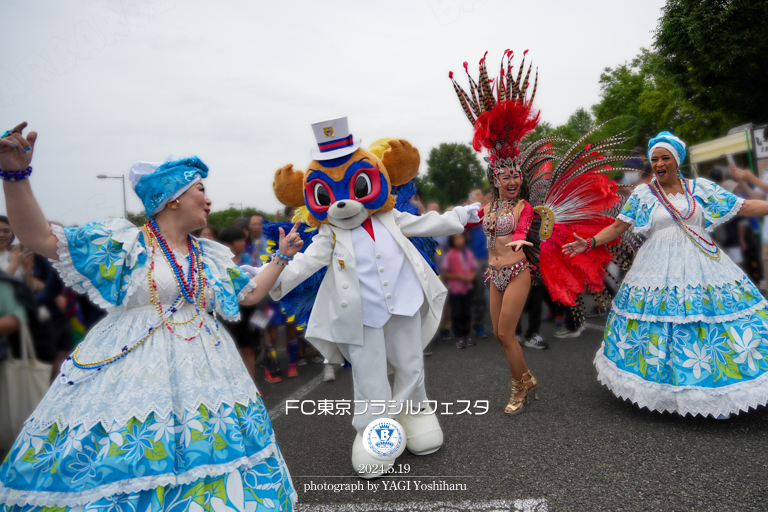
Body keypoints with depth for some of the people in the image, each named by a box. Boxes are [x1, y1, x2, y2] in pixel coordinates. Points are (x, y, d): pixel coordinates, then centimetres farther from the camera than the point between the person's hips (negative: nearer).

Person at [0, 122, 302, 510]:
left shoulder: (210, 256, 13)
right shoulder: (126, 242, -3)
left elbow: (250, 293, 22)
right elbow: (38, 238, -6)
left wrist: (282, 257, 22)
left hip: (199, 367, 5)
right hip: (133, 367, -4)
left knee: (203, 453, 5)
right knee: (119, 450, -3)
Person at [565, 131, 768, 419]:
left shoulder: (700, 188, 7)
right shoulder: (643, 194, 4)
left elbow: (744, 207, 9)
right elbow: (619, 226, 1)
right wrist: (589, 243, -10)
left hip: (701, 265, 1)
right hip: (658, 271, -1)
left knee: (710, 320, -2)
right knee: (659, 326, -2)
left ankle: (718, 393, 14)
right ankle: (665, 389, 15)